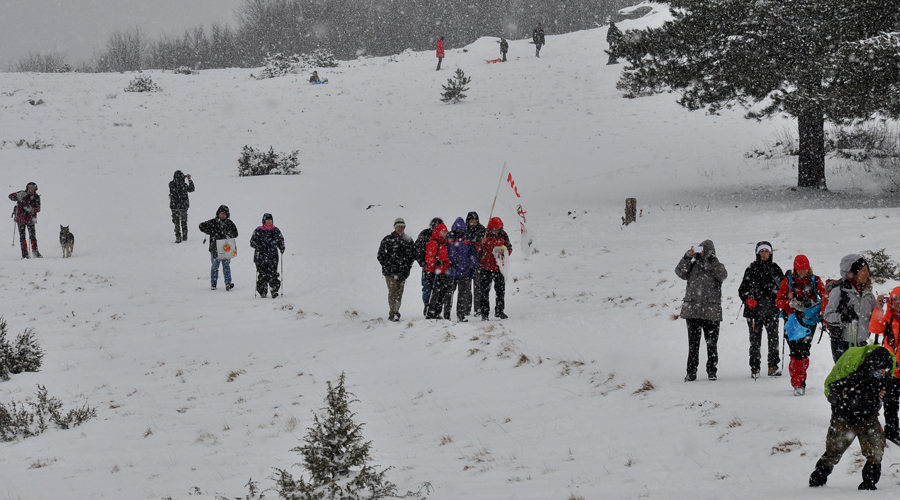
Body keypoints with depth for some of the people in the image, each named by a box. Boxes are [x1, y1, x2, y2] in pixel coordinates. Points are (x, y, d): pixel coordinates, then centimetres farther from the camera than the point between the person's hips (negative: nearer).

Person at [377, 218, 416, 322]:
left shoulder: (408, 240, 10)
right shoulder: (387, 240, 2)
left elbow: (413, 255, 16)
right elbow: (381, 255, 3)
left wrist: (407, 266, 3)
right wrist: (387, 266, -7)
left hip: (403, 272, 3)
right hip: (390, 272, -3)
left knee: (399, 293, 5)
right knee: (393, 291, -13)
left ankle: (396, 312, 14)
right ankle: (392, 314, -15)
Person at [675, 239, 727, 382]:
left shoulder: (716, 266, 7)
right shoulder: (693, 265, 11)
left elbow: (722, 274, -14)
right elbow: (680, 272, -4)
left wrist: (710, 258, -21)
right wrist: (688, 256, -15)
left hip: (711, 312, -1)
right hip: (692, 310, 1)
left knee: (712, 344, 4)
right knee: (693, 343, 2)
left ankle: (712, 371, 14)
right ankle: (691, 372, 5)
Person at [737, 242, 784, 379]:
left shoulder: (775, 269, 9)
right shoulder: (752, 269, 7)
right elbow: (742, 289, 9)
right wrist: (747, 299, -9)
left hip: (771, 310, 1)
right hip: (754, 310, -1)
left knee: (773, 338, -3)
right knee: (755, 339, -1)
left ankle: (773, 366, 6)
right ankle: (754, 368, 5)